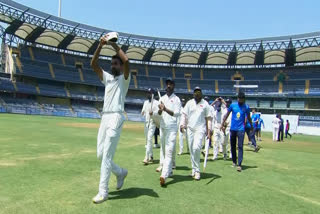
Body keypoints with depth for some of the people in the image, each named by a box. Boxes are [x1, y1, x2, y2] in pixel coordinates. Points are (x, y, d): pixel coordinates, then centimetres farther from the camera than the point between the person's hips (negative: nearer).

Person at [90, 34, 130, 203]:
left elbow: (126, 61, -16)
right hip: (104, 117, 7)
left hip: (116, 118, -7)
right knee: (100, 154, 10)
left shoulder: (124, 78, 4)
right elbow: (93, 64, 9)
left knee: (106, 156, -9)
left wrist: (114, 44, -8)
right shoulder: (107, 77, 21)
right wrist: (100, 46, -2)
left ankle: (102, 192, -1)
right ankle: (121, 172, 33)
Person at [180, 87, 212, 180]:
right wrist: (182, 124, -7)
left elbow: (208, 118, 4)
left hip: (200, 129, -3)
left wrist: (209, 131, -3)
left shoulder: (205, 104, 4)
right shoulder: (189, 103, 10)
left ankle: (197, 170, -8)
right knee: (191, 149, 6)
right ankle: (194, 169, 20)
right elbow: (184, 114, 9)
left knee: (196, 148, -19)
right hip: (190, 129, 4)